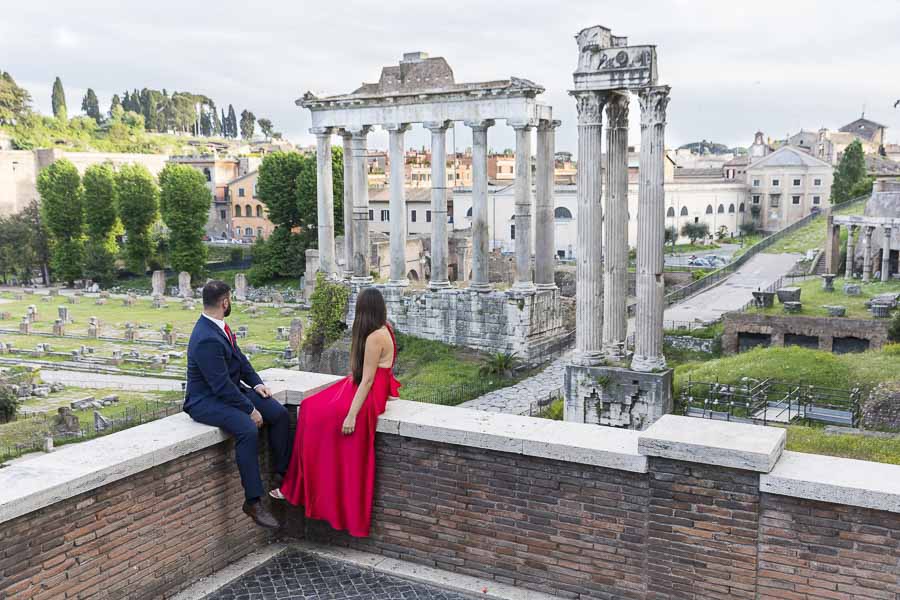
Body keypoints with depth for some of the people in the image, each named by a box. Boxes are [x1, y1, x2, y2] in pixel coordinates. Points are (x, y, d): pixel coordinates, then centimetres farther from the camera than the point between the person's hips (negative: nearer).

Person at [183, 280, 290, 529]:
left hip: (231, 389, 10)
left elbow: (239, 357, 16)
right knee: (248, 430, -32)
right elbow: (221, 385, -26)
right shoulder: (207, 340, -27)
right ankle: (253, 501, -24)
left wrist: (256, 383, 4)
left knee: (279, 414, -1)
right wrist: (250, 409, -20)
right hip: (206, 401, -10)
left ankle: (282, 475, 12)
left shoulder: (219, 327, 4)